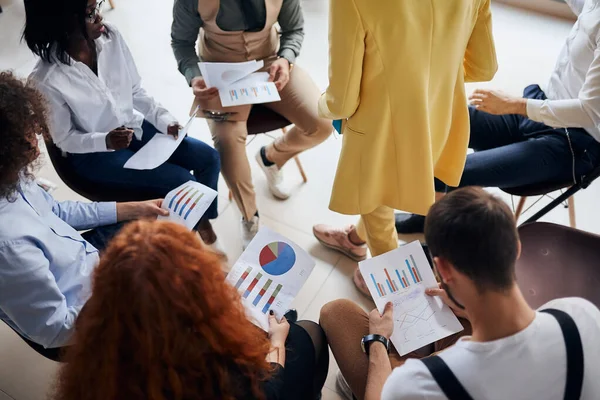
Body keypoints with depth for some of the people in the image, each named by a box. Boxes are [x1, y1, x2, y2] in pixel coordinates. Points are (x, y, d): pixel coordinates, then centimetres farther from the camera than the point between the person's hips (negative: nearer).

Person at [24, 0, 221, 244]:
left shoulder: (111, 37, -12)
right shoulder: (46, 79, -25)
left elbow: (136, 92, 0)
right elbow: (65, 139, -13)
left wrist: (164, 120, -14)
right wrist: (106, 141, -30)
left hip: (134, 126, 6)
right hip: (93, 154, -5)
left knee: (209, 158, -5)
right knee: (183, 182, -16)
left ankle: (201, 217, 20)